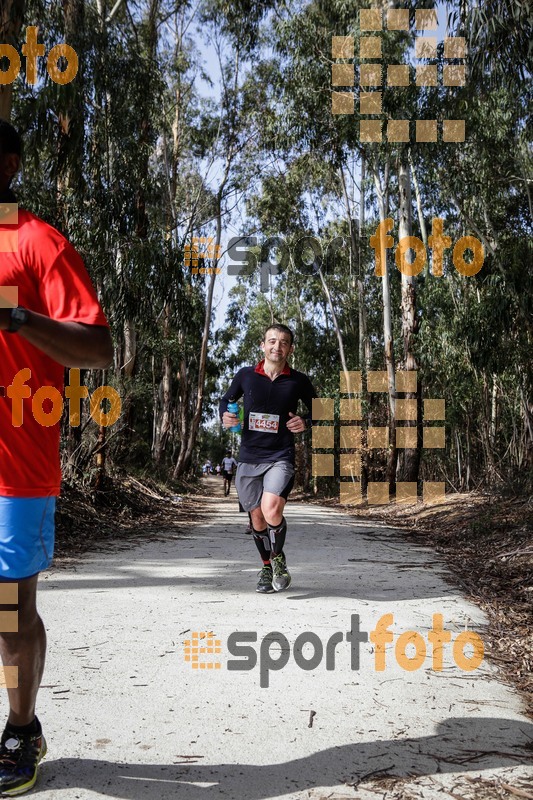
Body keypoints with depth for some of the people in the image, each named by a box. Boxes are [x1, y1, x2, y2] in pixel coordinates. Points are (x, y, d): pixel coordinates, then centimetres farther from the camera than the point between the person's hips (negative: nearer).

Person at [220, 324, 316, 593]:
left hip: (280, 457, -2)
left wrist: (305, 422, -7)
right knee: (257, 516, 9)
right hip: (248, 457, 3)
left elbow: (318, 409, 14)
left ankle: (278, 557, 4)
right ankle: (267, 568, 32)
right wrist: (225, 416, -3)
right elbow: (226, 400, 19)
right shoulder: (245, 375, 3)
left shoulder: (298, 381, 0)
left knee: (271, 510, -24)